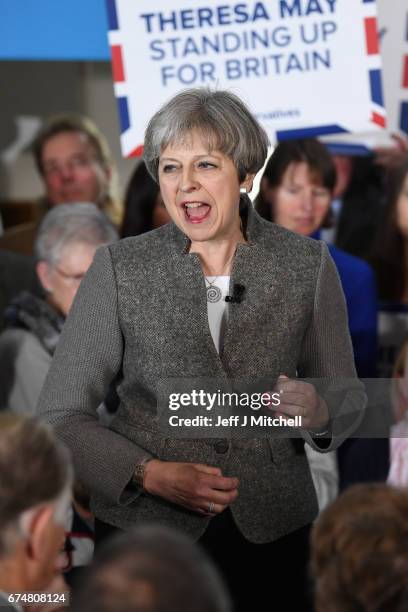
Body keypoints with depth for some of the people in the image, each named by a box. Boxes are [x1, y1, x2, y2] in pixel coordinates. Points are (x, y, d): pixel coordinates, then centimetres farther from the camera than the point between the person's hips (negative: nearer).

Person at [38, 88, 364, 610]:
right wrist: (150, 474, -18)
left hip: (272, 527, 1)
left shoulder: (307, 265, -2)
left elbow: (346, 400, 6)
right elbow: (60, 414, -4)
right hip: (144, 528, -1)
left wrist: (318, 414, -17)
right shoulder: (120, 269, -6)